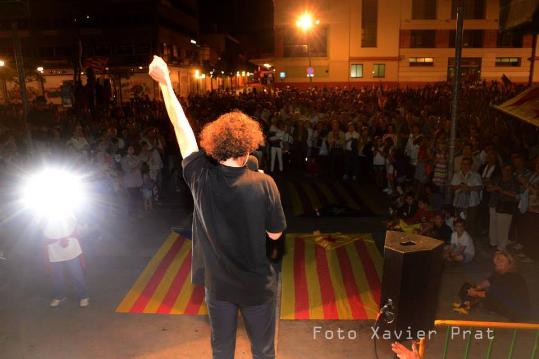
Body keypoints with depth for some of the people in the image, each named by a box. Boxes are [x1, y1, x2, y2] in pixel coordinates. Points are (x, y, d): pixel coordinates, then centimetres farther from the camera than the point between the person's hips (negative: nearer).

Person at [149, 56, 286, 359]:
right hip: (257, 284, -2)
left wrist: (165, 82, 3)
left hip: (217, 283, 2)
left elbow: (181, 127, -7)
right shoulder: (263, 184, -23)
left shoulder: (201, 178, -16)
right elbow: (275, 234, -10)